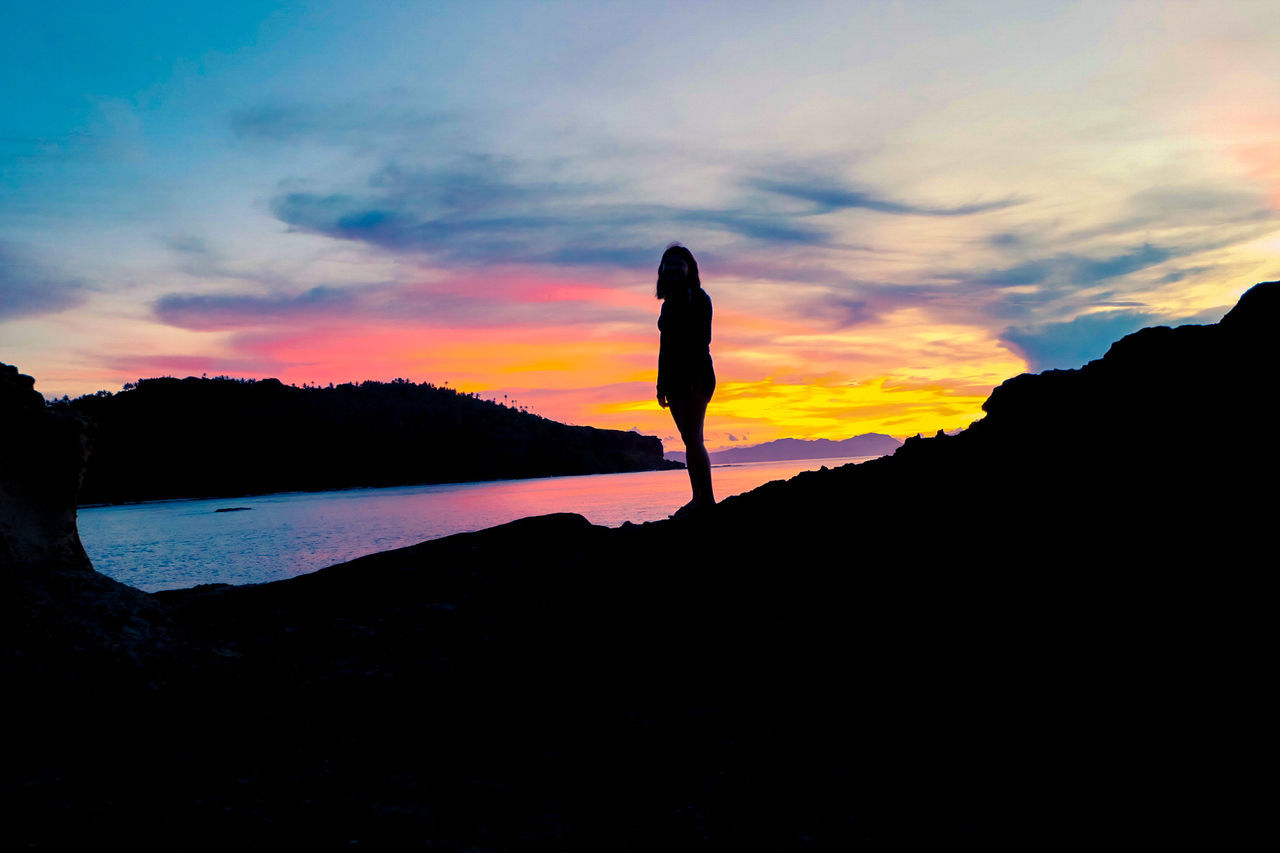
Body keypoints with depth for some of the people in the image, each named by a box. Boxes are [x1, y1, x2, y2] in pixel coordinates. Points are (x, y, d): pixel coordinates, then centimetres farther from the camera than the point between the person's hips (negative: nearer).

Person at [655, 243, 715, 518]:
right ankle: (698, 499, 9)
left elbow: (701, 340, -12)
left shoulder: (697, 297, -4)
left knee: (692, 437, -14)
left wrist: (695, 378, -21)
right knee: (690, 439, 6)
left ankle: (707, 498, -12)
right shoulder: (669, 302, 19)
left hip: (694, 374, -8)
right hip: (674, 376, 8)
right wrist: (662, 382, 16)